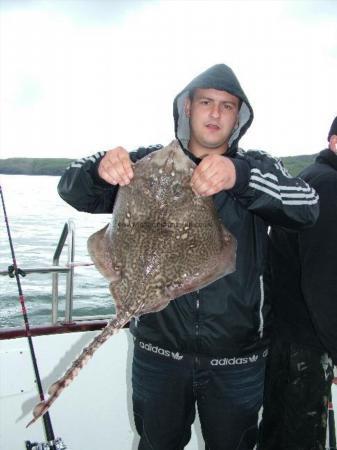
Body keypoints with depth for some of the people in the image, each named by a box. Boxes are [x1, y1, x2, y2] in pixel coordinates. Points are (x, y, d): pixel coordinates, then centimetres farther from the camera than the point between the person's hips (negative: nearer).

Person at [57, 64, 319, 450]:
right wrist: (100, 168, -28)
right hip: (158, 349, 1)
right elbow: (71, 190, -4)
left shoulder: (257, 169, -1)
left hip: (237, 359, 0)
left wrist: (241, 175, -37)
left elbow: (307, 207, -19)